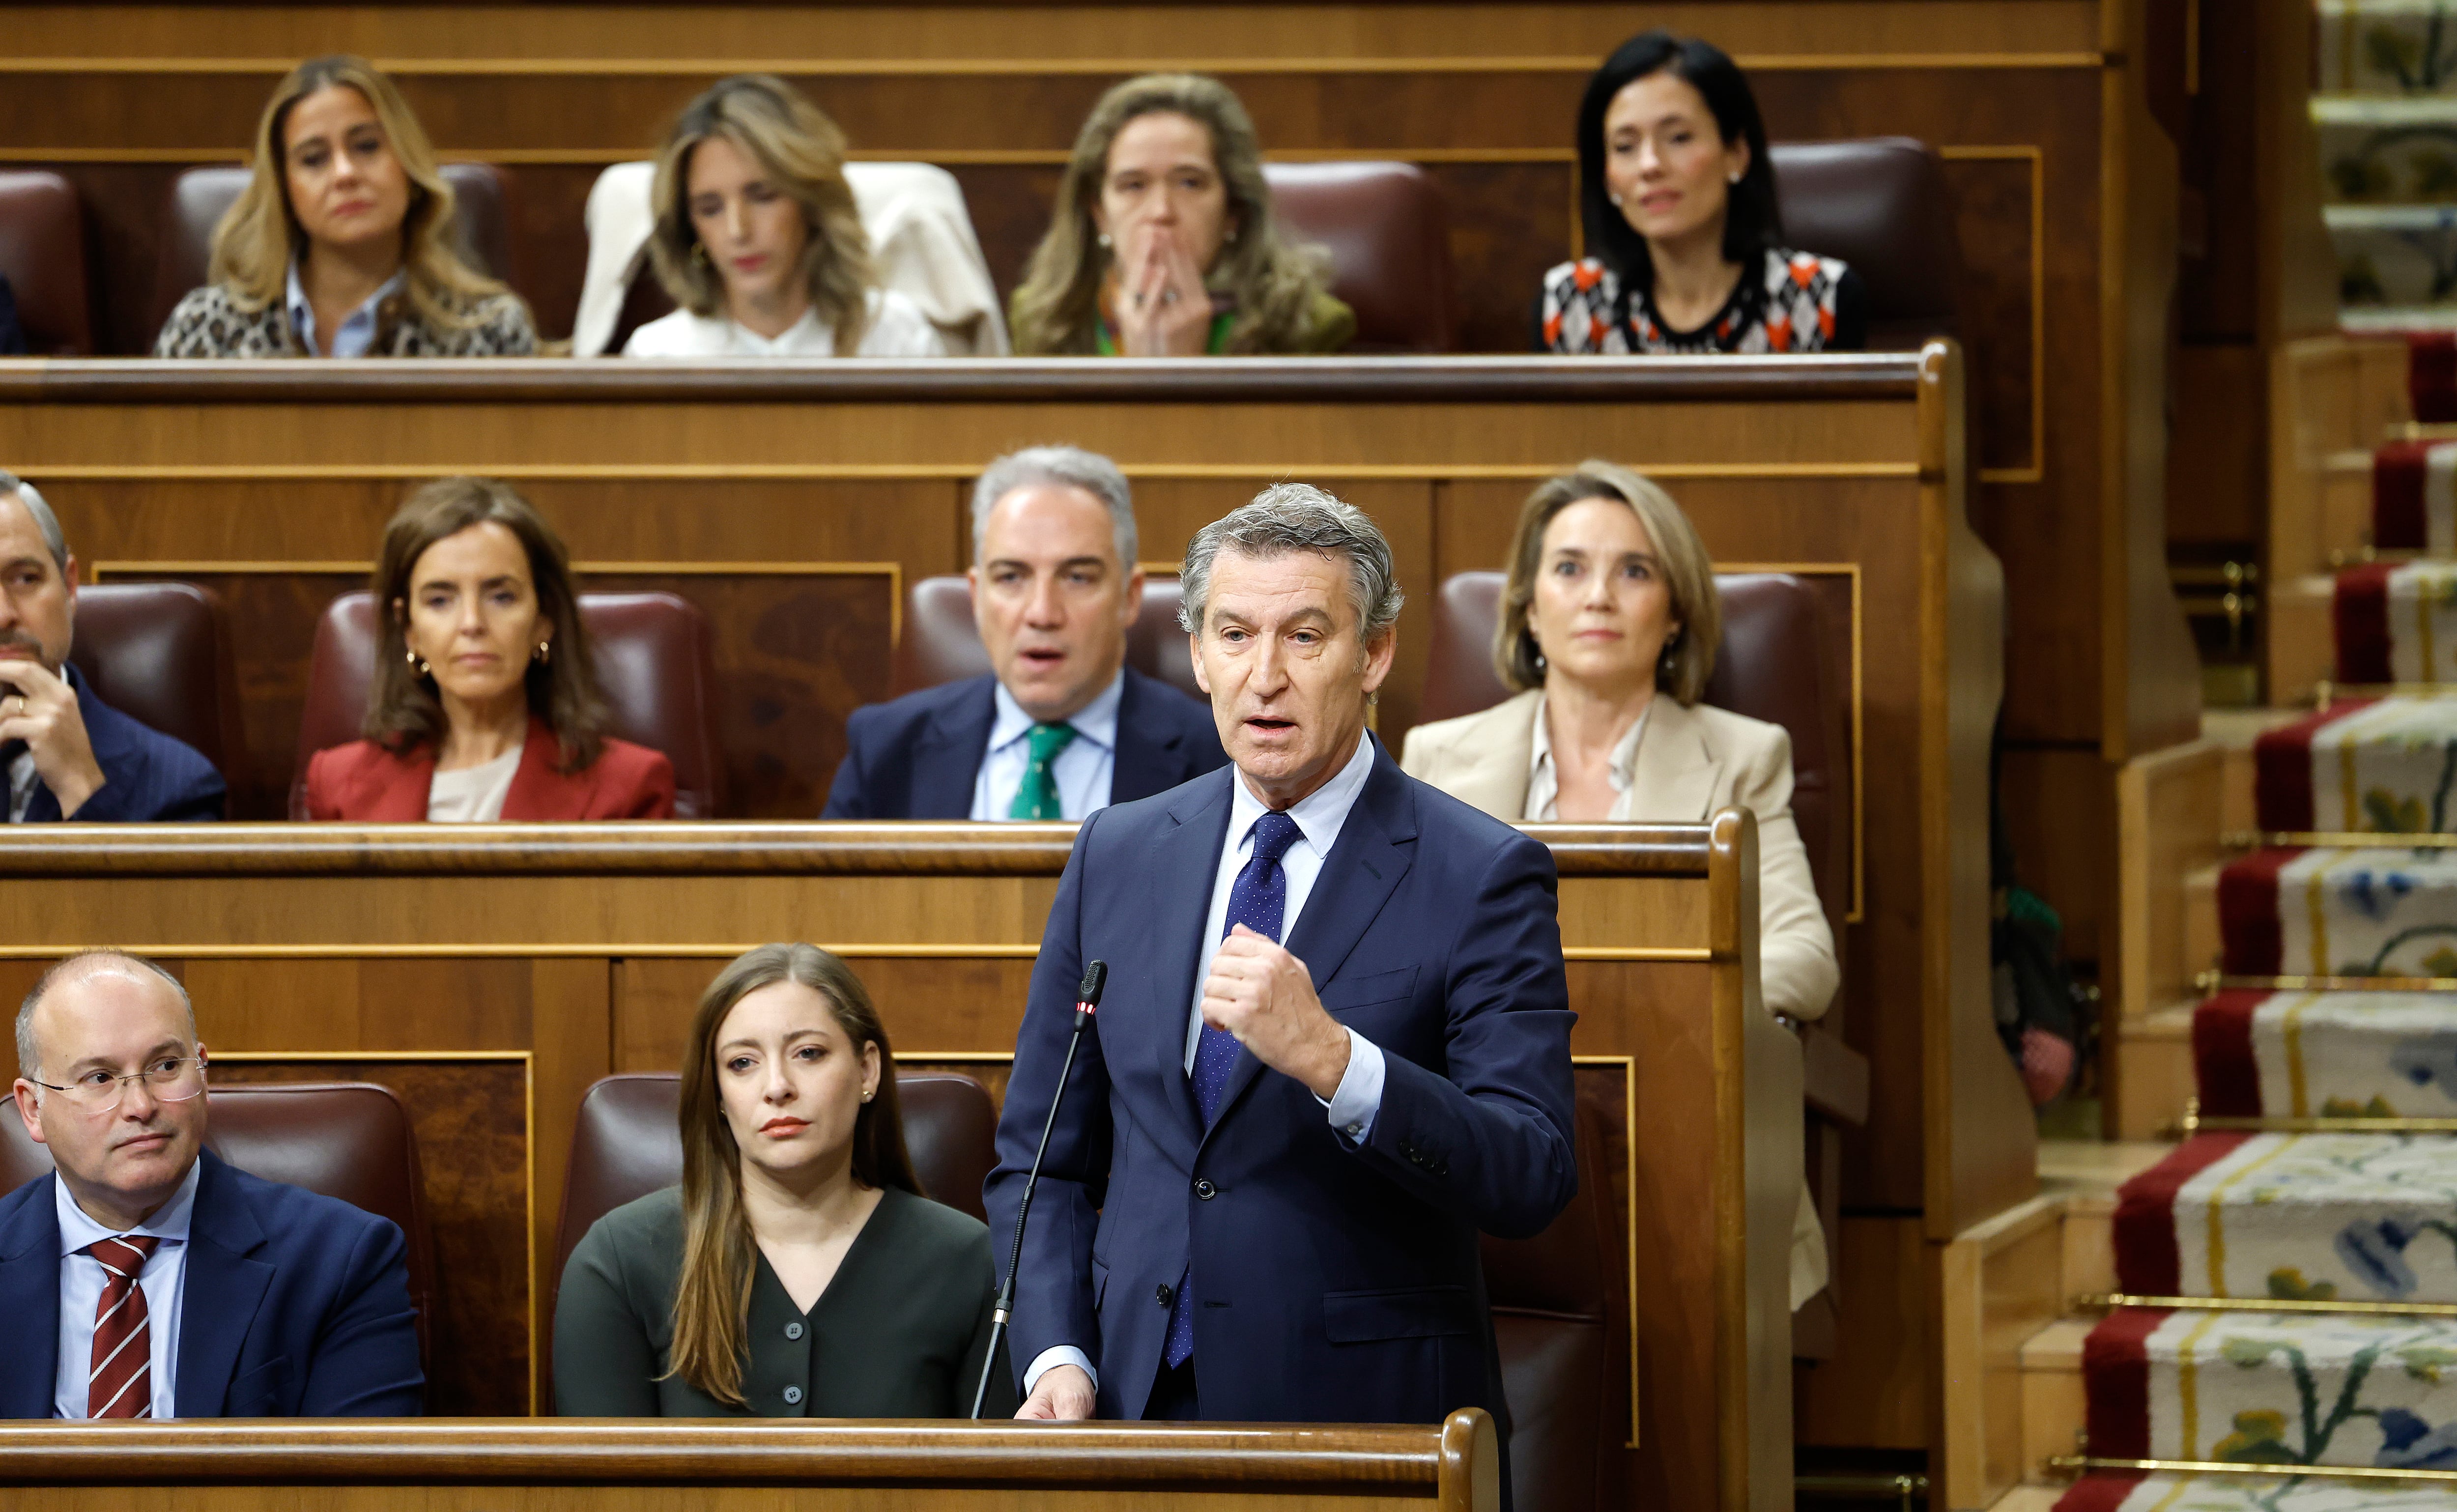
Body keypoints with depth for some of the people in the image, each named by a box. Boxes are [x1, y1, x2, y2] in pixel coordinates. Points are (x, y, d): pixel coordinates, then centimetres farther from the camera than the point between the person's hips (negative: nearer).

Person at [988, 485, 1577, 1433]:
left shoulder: (1482, 877, -3)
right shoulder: (1117, 855, 11)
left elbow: (1533, 1183, -12)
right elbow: (1040, 1159, 15)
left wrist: (1331, 1060, -25)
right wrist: (1058, 1359, -1)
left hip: (1371, 1425, -3)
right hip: (1138, 1412, 4)